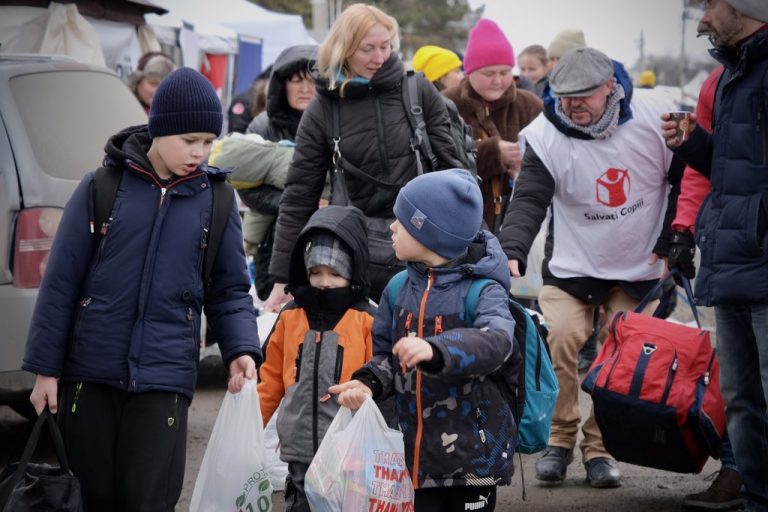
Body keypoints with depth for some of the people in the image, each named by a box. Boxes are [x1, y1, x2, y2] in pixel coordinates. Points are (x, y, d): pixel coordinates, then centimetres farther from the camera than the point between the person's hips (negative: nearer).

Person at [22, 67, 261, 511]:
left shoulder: (215, 200, 5)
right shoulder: (101, 187, 1)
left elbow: (230, 291, 10)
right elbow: (61, 283, 2)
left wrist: (241, 349, -9)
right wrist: (45, 369, 0)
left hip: (164, 378, 0)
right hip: (90, 374, 0)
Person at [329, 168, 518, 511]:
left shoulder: (482, 290, -12)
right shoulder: (400, 290, 6)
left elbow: (497, 342, -31)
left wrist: (436, 350, -48)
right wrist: (368, 383, -9)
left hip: (472, 455, -5)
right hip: (416, 456, 5)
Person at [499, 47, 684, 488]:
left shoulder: (654, 119, -16)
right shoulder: (546, 136, -18)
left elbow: (685, 180, -2)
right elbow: (529, 201, -25)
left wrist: (671, 242, -5)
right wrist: (512, 252, -42)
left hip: (640, 269, 1)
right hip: (571, 266, -1)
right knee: (557, 341, -16)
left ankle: (600, 447, 13)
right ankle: (560, 439, 2)